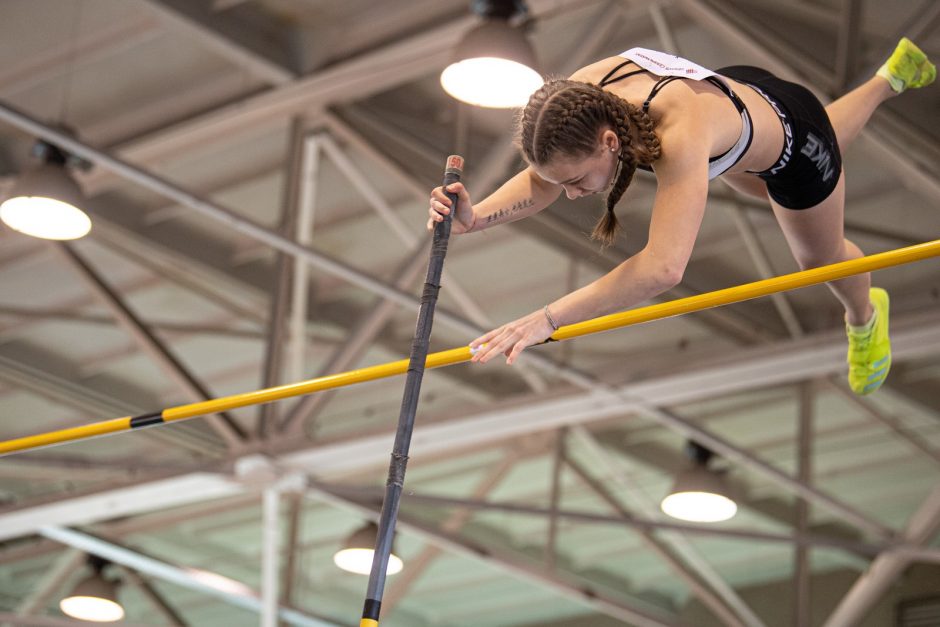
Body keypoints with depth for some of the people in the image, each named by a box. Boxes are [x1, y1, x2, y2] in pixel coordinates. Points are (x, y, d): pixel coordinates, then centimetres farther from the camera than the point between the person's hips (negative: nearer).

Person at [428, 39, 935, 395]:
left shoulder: (680, 135, -55)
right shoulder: (580, 97, -36)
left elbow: (663, 267, -64)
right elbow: (541, 179, -22)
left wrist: (548, 319, -69)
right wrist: (475, 217, -42)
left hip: (791, 137, -6)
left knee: (821, 258, 22)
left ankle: (865, 319, 60)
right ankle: (890, 78, 65)